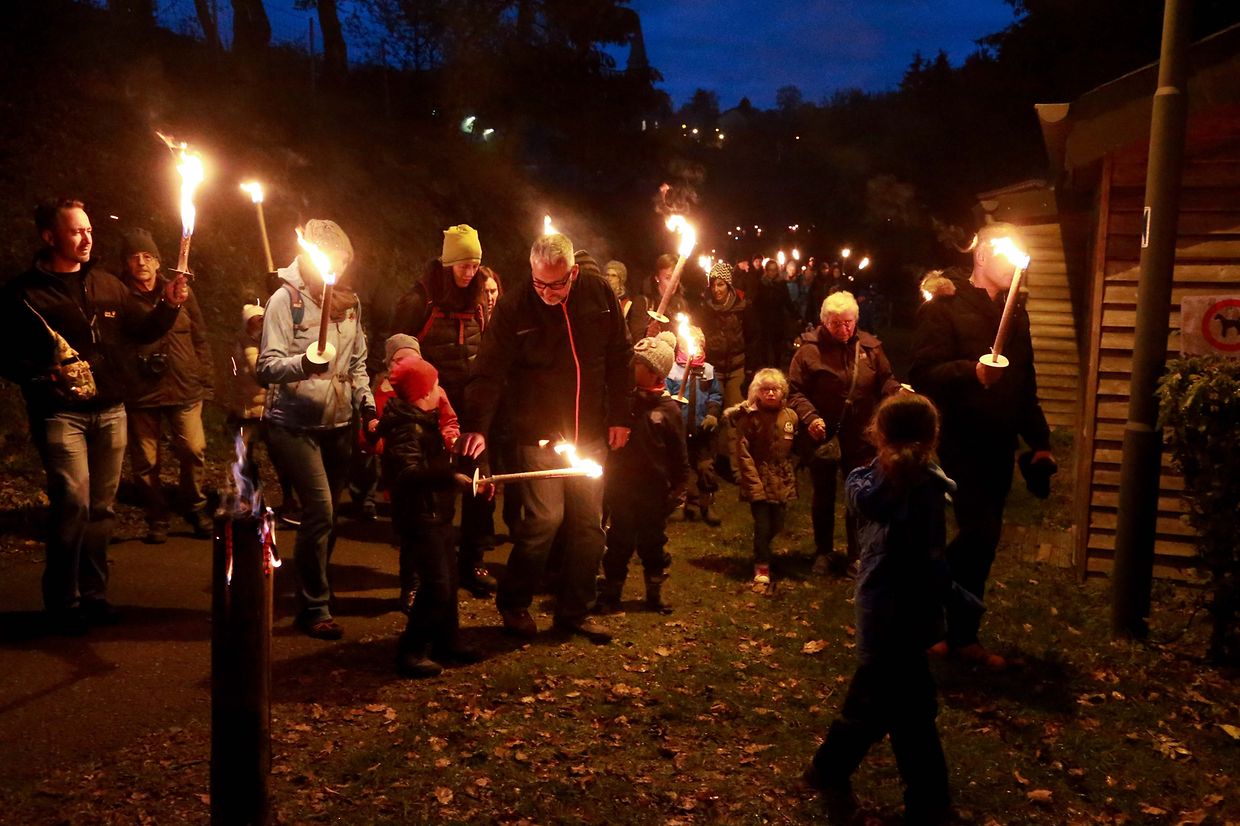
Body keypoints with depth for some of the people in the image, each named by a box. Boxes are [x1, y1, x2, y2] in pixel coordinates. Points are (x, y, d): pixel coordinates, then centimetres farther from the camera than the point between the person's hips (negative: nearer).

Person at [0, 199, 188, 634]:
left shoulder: (107, 284, 12)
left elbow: (140, 331, 18)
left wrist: (167, 307, 1)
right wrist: (47, 373, -21)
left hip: (109, 411, 5)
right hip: (60, 413, -5)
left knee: (101, 507, 9)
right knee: (73, 502, -15)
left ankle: (93, 594, 22)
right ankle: (63, 602, 0)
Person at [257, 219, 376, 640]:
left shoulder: (349, 301, 9)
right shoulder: (286, 299, -8)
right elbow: (267, 367, -15)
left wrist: (367, 406, 8)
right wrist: (306, 362, -33)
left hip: (338, 425, 6)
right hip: (295, 424, -6)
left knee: (328, 515, 10)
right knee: (319, 510, -14)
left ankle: (315, 594, 25)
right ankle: (315, 608, -2)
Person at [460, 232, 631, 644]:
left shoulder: (600, 296, -2)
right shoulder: (513, 307, -11)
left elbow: (619, 359, 7)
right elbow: (489, 371, -12)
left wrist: (620, 417, 6)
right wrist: (477, 426, -21)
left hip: (590, 434, 4)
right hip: (539, 435, -4)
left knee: (589, 524, 7)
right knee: (544, 518, -11)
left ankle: (574, 611, 23)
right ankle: (513, 603, 12)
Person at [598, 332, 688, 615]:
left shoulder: (668, 408, -7)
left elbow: (679, 455, -2)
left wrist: (678, 489, -3)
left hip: (654, 490, -1)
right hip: (620, 487, 1)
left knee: (653, 542, 13)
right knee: (619, 541, 10)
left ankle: (655, 593, 28)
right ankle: (611, 594, 20)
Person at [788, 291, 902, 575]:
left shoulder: (870, 347, -1)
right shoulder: (810, 349, -10)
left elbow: (885, 381, 7)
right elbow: (795, 391, -9)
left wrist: (897, 395, -14)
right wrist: (809, 417, -24)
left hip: (860, 436, 2)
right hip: (823, 435, -2)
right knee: (823, 496, 13)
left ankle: (856, 552, 22)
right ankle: (823, 552, 29)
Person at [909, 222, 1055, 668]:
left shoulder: (1014, 311, 15)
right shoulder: (946, 305, -7)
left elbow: (1026, 383, 20)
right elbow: (923, 374, -16)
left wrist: (1038, 440, 16)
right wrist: (972, 371, -31)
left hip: (998, 445, 7)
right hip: (959, 441, -7)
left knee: (984, 538, 10)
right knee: (980, 531, -15)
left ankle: (963, 635, 21)